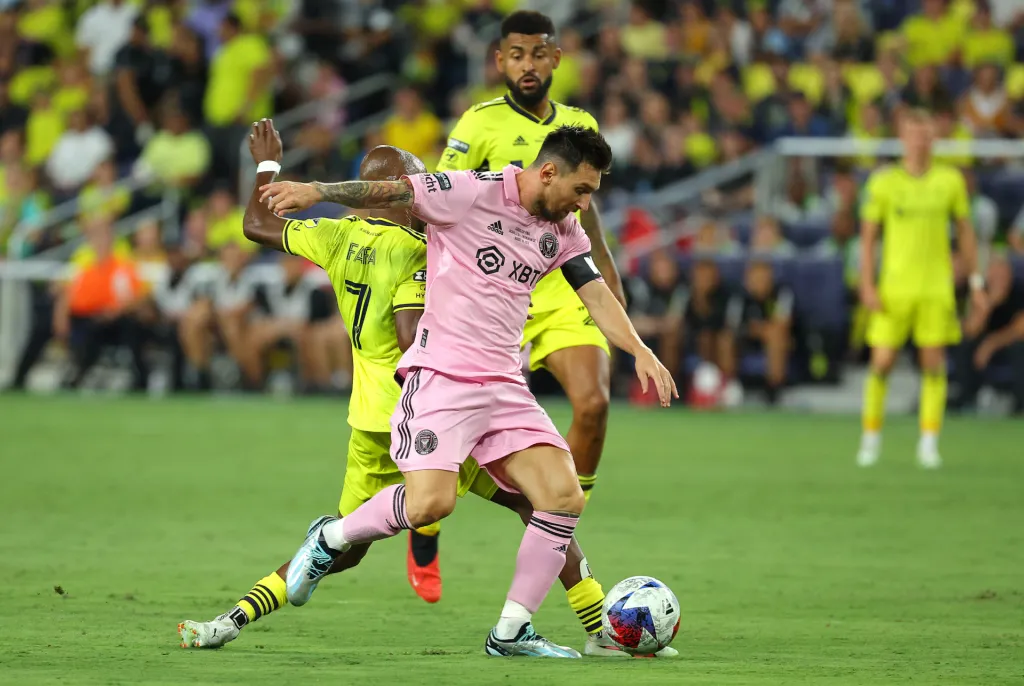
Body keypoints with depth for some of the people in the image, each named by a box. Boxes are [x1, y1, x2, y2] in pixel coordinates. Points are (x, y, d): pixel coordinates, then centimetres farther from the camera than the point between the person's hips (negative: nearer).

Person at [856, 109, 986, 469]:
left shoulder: (950, 180, 4)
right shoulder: (883, 182, 0)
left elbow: (965, 232, 12)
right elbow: (868, 236, 2)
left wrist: (976, 281, 8)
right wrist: (867, 285, -6)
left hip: (937, 288, 1)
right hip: (894, 287, -1)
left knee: (934, 363, -3)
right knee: (882, 362, -2)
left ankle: (929, 443, 2)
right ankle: (871, 436, 14)